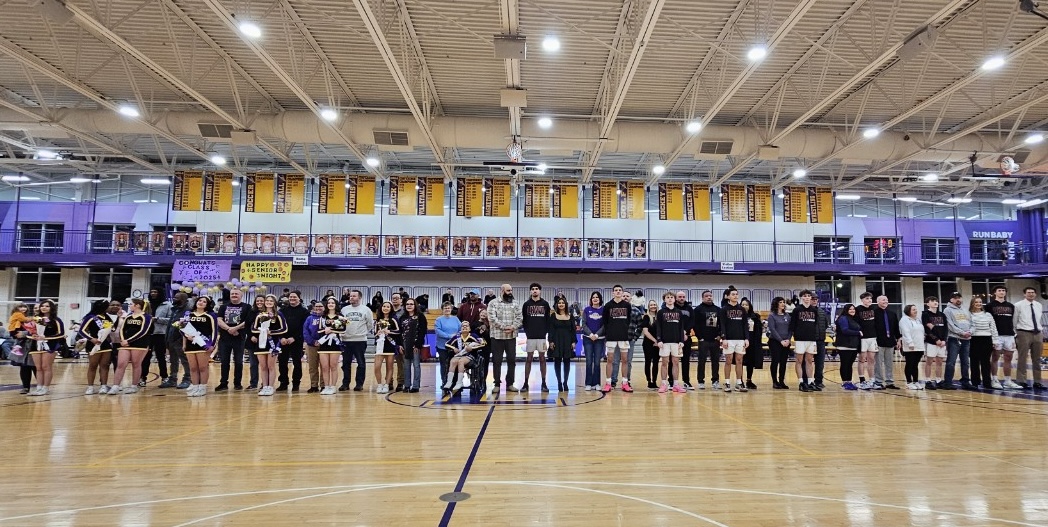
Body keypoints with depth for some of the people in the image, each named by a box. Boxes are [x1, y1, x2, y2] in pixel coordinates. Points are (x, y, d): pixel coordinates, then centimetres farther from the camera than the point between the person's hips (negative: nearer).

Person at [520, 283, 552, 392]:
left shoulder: (545, 304, 5)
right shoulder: (526, 304, 5)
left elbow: (548, 320, 5)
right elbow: (524, 320, 7)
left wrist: (546, 332, -3)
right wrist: (527, 332, -2)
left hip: (542, 336, 0)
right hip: (530, 336, 0)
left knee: (542, 358, 5)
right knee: (528, 359, 3)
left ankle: (544, 383, 10)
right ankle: (525, 383, 7)